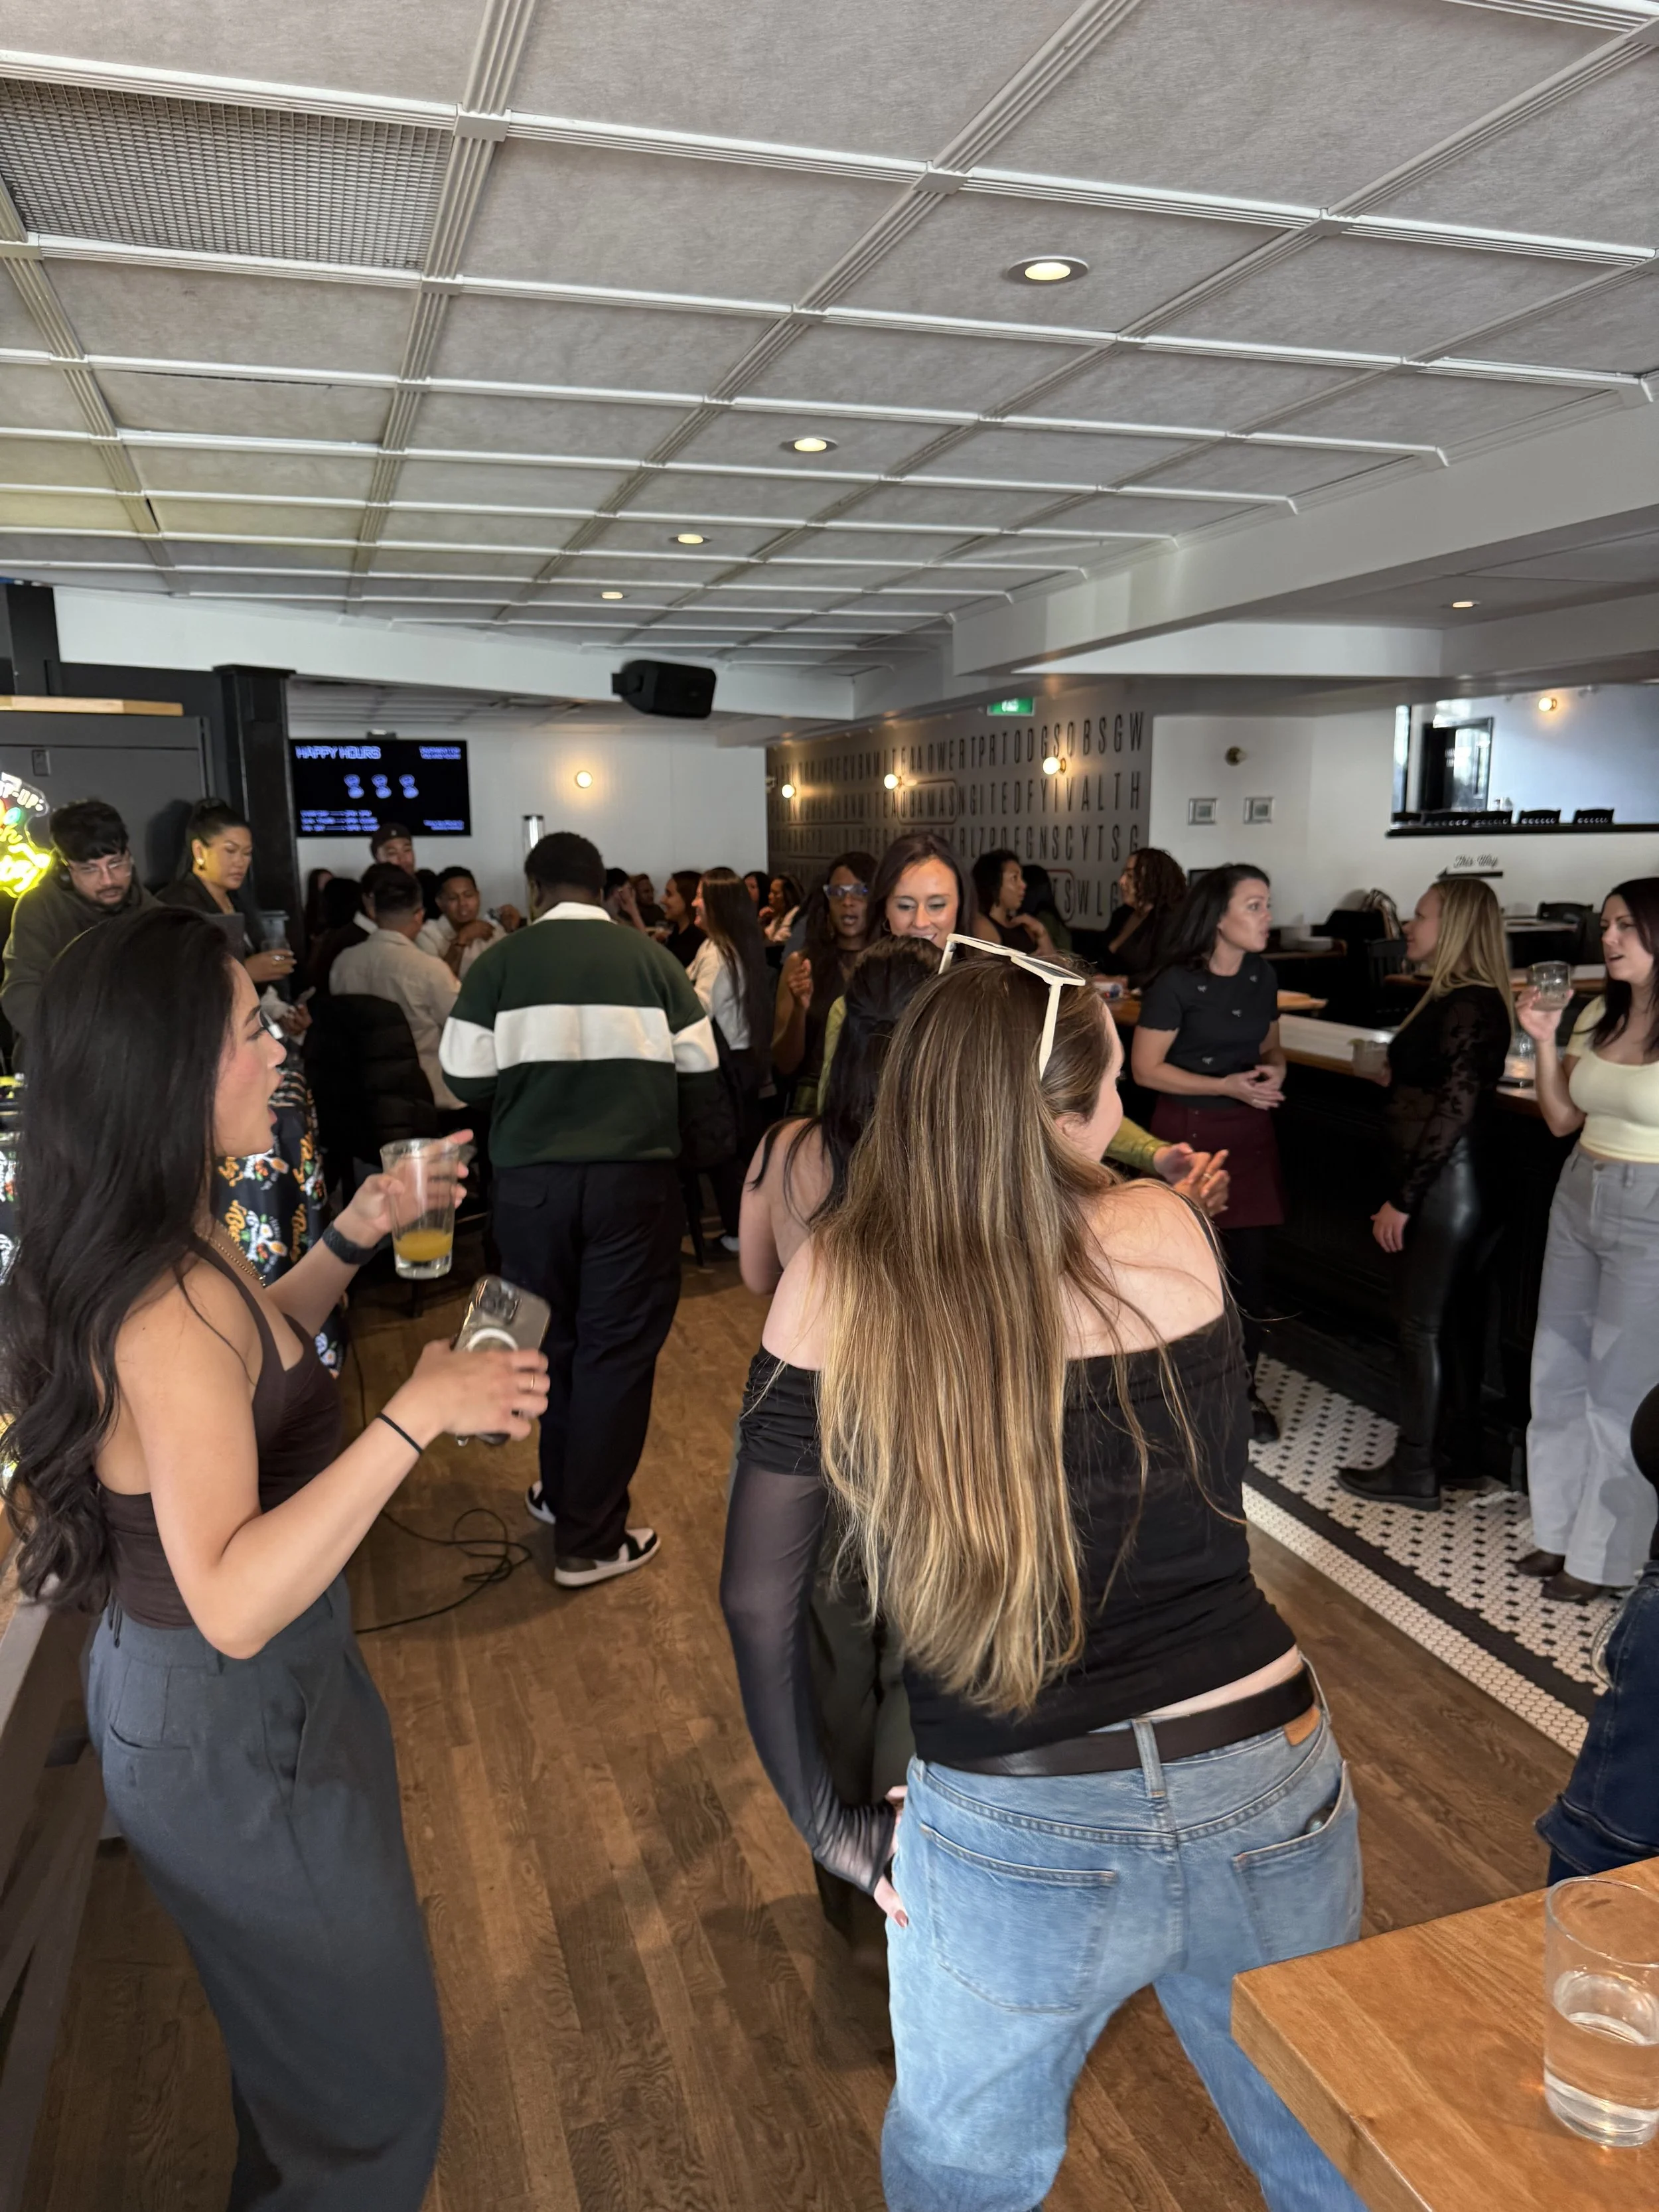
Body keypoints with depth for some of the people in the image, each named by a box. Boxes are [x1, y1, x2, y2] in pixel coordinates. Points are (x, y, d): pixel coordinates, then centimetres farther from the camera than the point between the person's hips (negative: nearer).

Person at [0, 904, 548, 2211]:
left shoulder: (172, 1250, -2)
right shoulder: (169, 1307, -32)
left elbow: (245, 1357, 18)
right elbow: (232, 1603, -38)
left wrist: (354, 1238, 6)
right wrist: (417, 1415, -39)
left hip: (207, 1696, 10)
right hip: (235, 1735, -10)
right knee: (376, 2081, 11)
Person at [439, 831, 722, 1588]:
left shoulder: (500, 962, -2)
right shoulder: (650, 957, -1)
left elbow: (465, 1077, -3)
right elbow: (701, 1075, 1)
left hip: (531, 1177, 2)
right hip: (635, 1176, -1)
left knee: (553, 1342, 20)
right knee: (617, 1350, 6)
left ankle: (562, 1494, 36)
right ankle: (589, 1541, 12)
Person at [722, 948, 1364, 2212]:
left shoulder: (834, 1287, -11)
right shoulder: (1166, 1236, -9)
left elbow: (759, 1596, -6)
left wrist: (826, 1823, 6)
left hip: (1014, 1835, -1)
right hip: (1274, 1794, 2)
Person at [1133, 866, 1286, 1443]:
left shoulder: (1262, 976, 4)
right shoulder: (1176, 983, -14)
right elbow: (1146, 1069, -13)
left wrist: (1275, 1070, -5)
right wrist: (1226, 1086, -19)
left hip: (1250, 1132, 5)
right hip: (1190, 1130, -5)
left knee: (1250, 1261, 6)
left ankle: (1244, 1385, 22)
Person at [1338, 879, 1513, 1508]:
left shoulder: (1470, 1006, -18)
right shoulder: (1451, 997, 10)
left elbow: (1454, 1112, -22)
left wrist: (1402, 1200, -20)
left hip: (1448, 1184, -10)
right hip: (1447, 1183, 10)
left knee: (1422, 1322, 0)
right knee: (1452, 1320, 16)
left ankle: (1414, 1471, 11)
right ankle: (1457, 1454, 28)